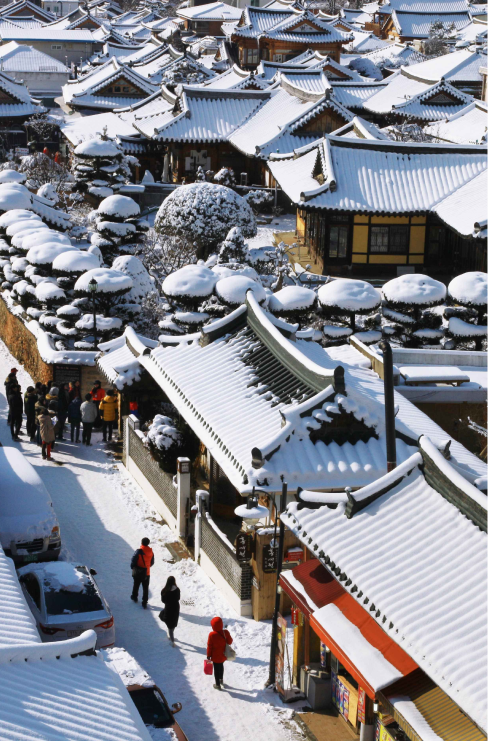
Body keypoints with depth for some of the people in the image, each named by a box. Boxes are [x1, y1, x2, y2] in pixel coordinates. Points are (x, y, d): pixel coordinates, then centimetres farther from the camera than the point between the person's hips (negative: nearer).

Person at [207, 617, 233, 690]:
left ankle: (218, 684, 19)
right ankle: (221, 680, 46)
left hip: (215, 656, -4)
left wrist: (208, 655, -3)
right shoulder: (226, 633, -14)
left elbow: (209, 646, -15)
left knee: (216, 669, 10)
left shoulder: (212, 635, -24)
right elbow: (230, 641, 0)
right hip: (223, 656, 4)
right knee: (221, 666, 28)